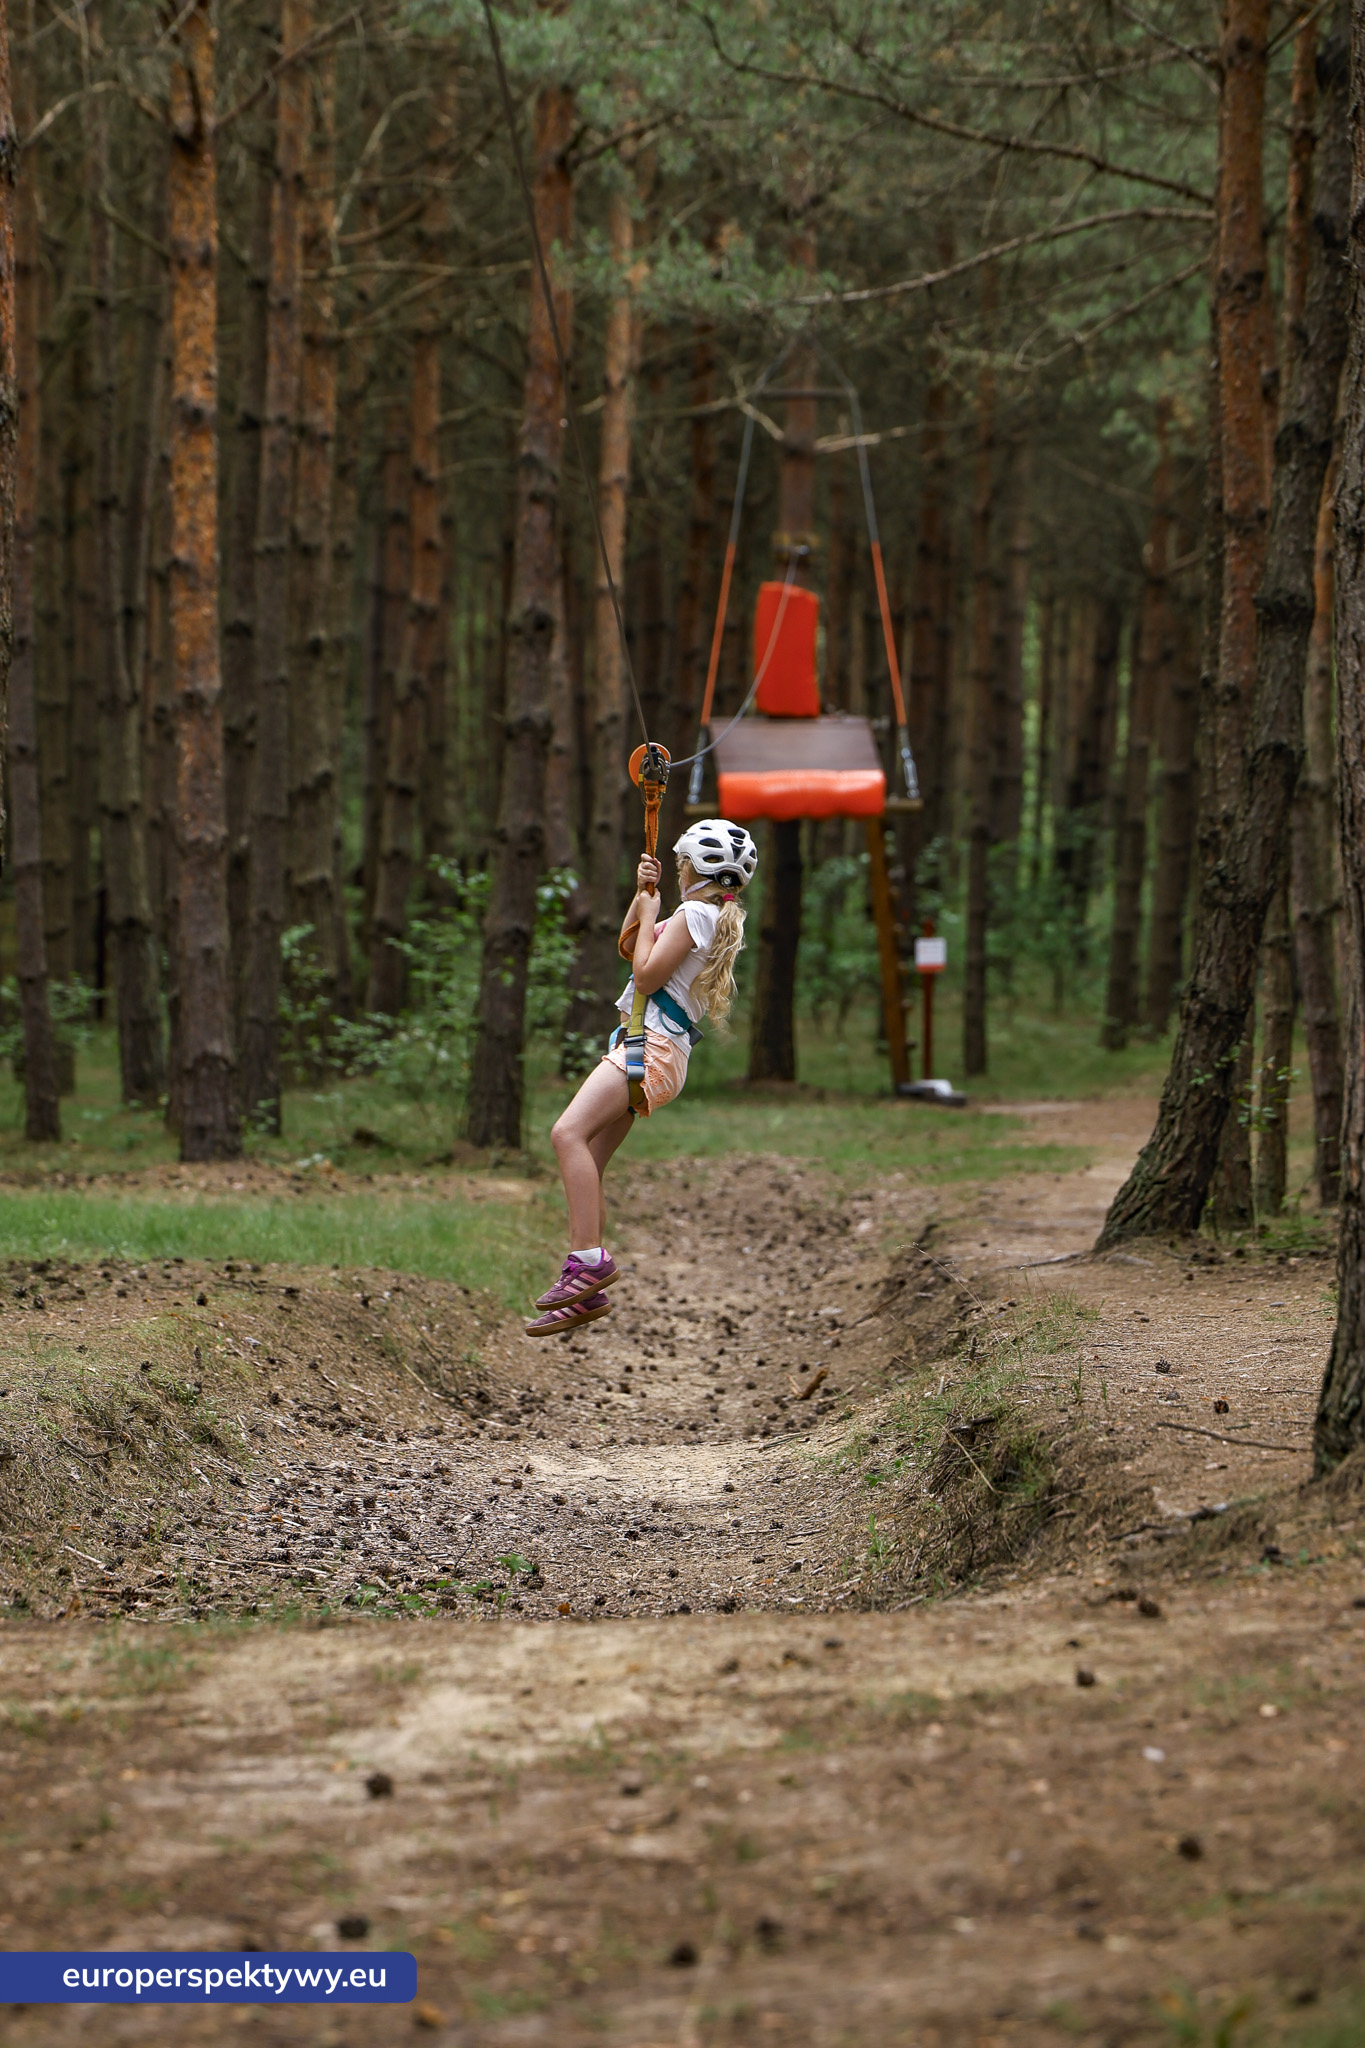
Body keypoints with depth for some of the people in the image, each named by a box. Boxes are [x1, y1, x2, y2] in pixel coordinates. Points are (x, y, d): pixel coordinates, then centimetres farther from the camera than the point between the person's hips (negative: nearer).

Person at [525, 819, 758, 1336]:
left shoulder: (694, 913, -7)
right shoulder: (716, 919, 24)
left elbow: (648, 974, -14)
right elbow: (629, 946, 30)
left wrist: (649, 912, -2)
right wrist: (643, 894, 16)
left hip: (652, 1045, -11)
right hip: (638, 1046, 11)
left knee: (569, 1132, -26)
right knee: (586, 1167, 7)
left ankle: (590, 1258, -33)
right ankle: (587, 1293, 9)